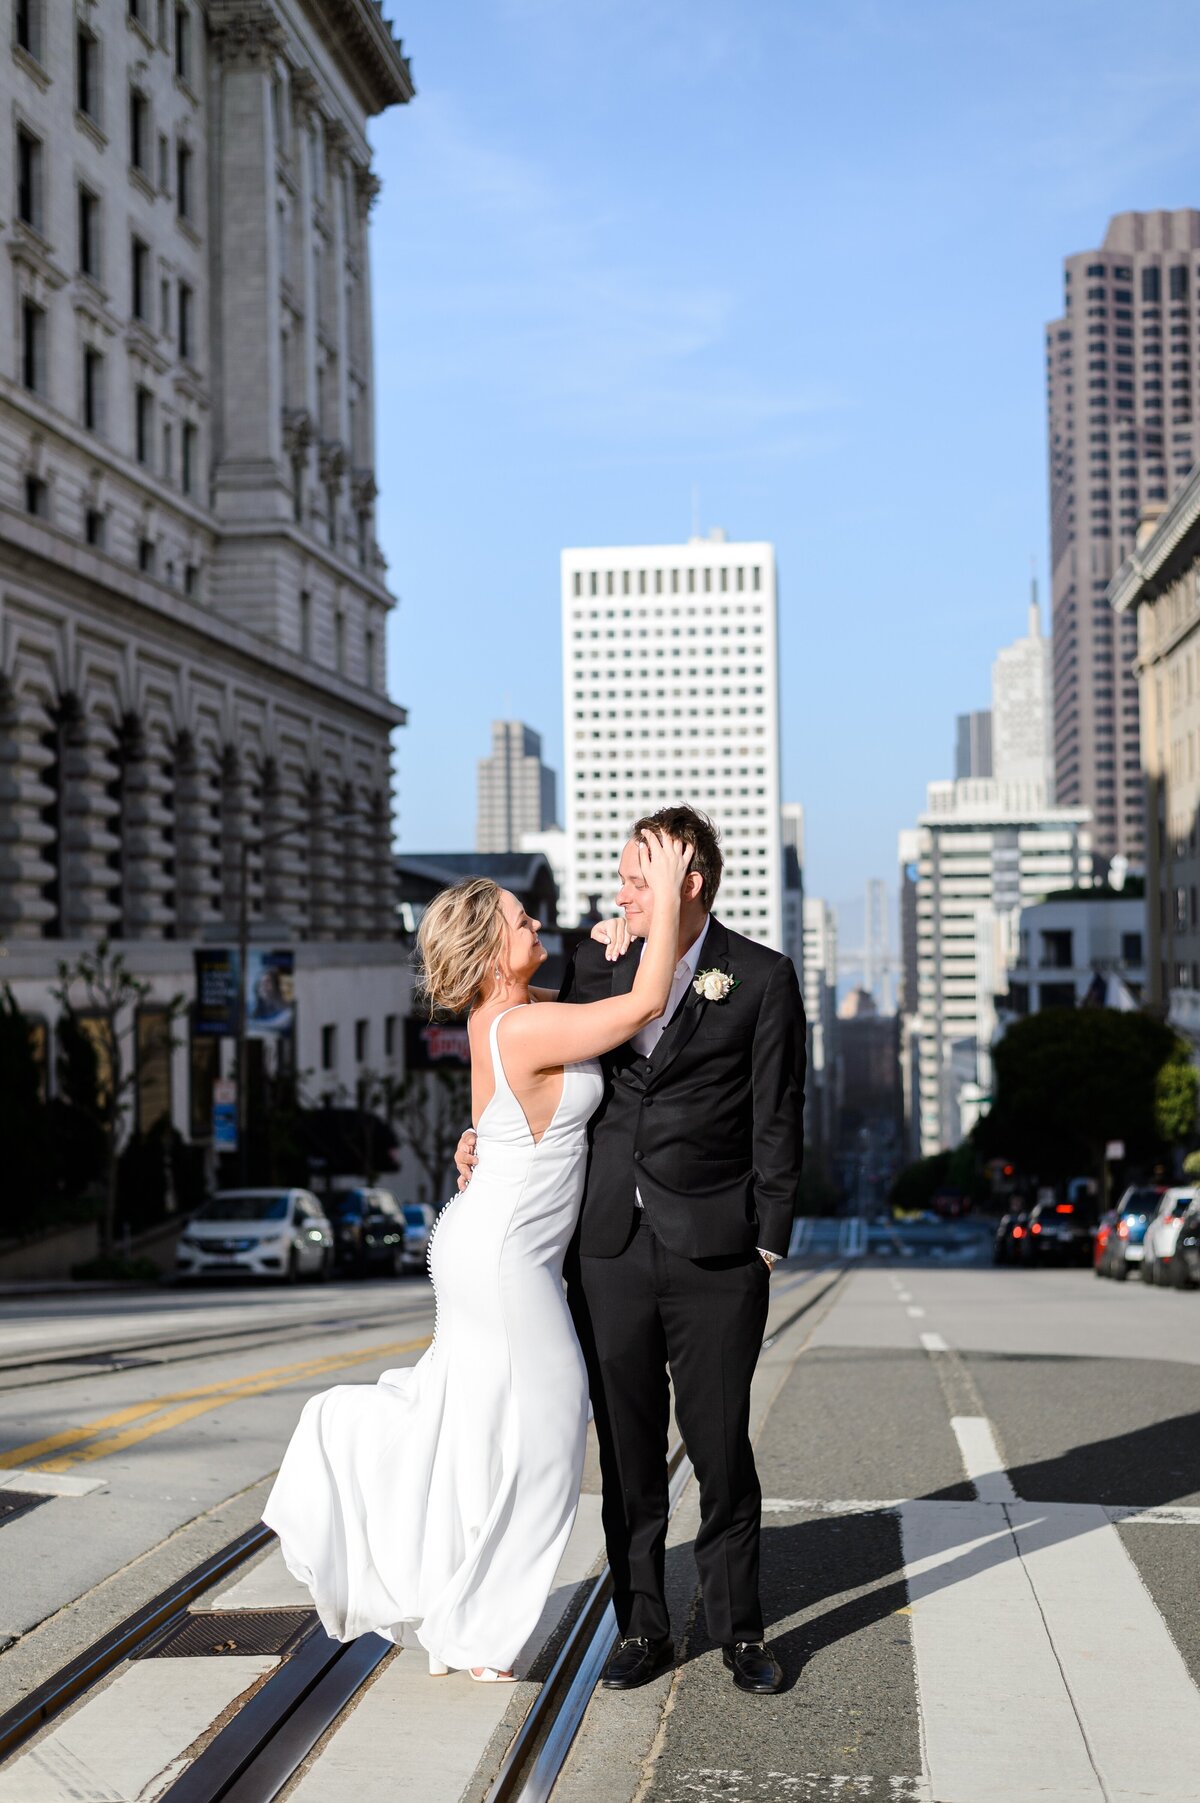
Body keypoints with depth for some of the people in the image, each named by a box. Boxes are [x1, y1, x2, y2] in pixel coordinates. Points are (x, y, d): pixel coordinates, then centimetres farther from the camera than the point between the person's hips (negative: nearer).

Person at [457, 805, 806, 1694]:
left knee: (720, 1445, 3)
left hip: (714, 1252, -3)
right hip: (611, 1245, 3)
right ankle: (643, 1627, 20)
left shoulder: (764, 979, -3)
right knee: (628, 1451, 8)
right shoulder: (603, 961, 8)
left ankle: (738, 1629, 18)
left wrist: (768, 1245, -5)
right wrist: (493, 1139, 7)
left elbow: (777, 1122, -2)